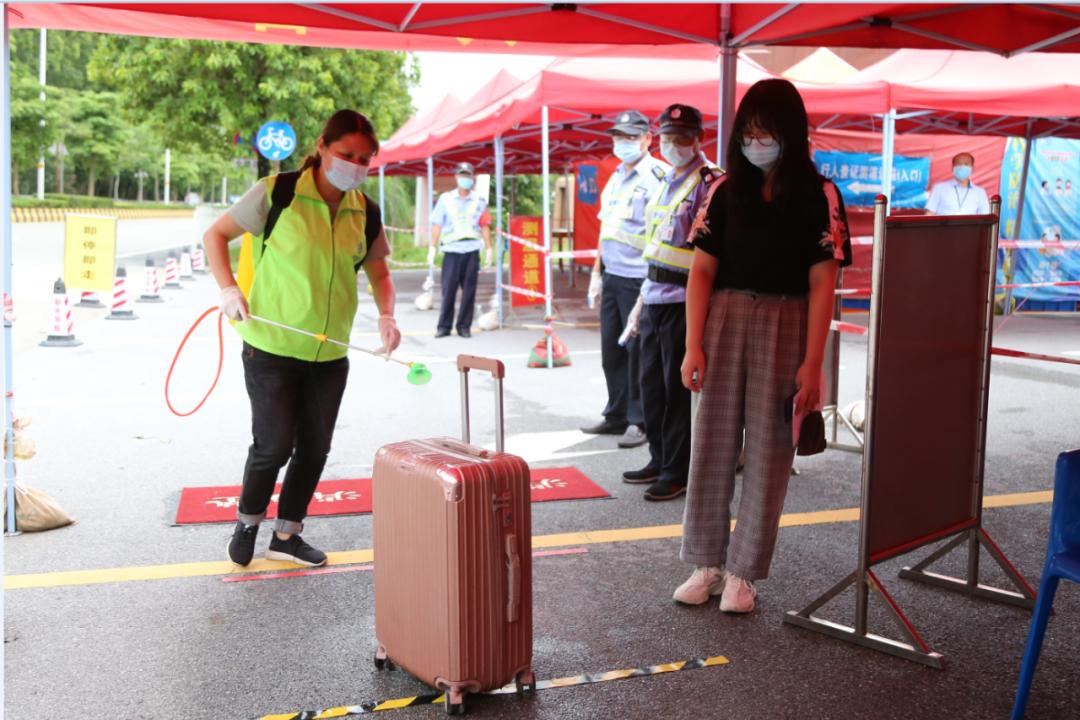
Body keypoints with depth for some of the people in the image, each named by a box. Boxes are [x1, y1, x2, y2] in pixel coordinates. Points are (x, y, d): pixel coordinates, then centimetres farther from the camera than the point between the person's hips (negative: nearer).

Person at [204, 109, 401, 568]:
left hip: (330, 355, 5)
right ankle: (247, 523, 27)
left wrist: (386, 314, -3)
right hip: (271, 348, -4)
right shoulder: (276, 193, -12)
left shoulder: (367, 213, 1)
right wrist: (229, 288, -14)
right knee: (274, 445, -1)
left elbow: (378, 272, 16)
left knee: (315, 448, 10)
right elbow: (215, 235, -1)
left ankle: (287, 535, 29)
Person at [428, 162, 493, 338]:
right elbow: (437, 225, 5)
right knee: (448, 289, -3)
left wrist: (488, 249, 2)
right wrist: (432, 248, -1)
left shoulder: (479, 201, 9)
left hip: (472, 251, 1)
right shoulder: (445, 199, 7)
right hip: (451, 250, -1)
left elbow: (485, 226, 8)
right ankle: (443, 326, 6)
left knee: (469, 290, 1)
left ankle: (464, 326, 10)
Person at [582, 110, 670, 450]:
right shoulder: (615, 178, 18)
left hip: (640, 278, -8)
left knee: (638, 351, -3)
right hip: (612, 277, 8)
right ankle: (617, 415, 23)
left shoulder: (658, 175, -8)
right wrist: (597, 271, 20)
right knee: (611, 349, 12)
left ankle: (639, 421, 7)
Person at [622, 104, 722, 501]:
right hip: (656, 299, 8)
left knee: (678, 388, -1)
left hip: (684, 301, -8)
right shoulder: (666, 183, 16)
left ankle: (678, 472, 10)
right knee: (652, 383, 14)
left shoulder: (709, 183, -10)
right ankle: (659, 460, 27)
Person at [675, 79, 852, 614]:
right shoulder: (725, 190, 5)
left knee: (768, 448, 3)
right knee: (713, 442, 5)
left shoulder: (818, 195, -2)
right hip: (724, 319, 2)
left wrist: (811, 363, -11)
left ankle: (743, 572, 16)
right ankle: (706, 564, 18)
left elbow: (821, 284, -6)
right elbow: (701, 270, 3)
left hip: (785, 326, -2)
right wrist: (693, 346, -4)